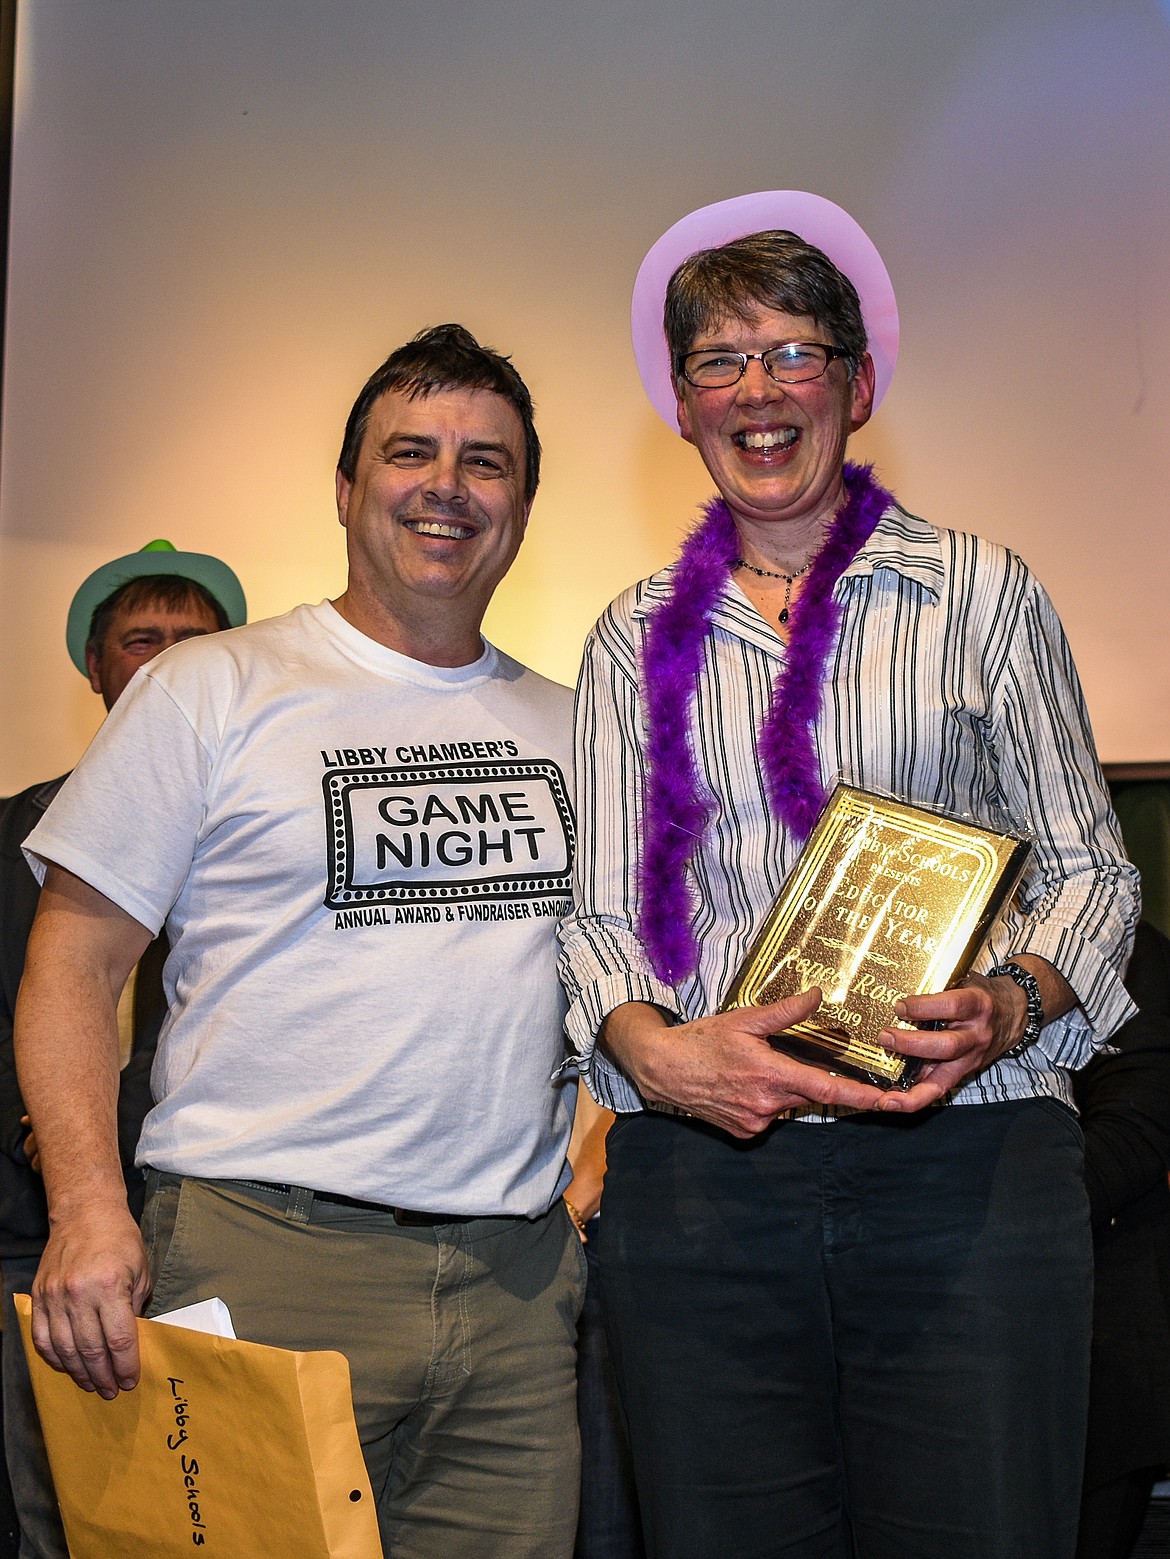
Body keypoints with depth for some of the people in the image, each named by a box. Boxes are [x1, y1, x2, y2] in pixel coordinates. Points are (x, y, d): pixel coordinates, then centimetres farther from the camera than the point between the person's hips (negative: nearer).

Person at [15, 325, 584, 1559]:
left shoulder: (564, 725, 14)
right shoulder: (211, 691, 1)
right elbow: (75, 958, -3)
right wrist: (86, 1202, -16)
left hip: (516, 1282, 4)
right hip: (260, 1260, -4)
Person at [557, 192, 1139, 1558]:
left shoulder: (980, 593, 9)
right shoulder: (636, 638, 14)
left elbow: (1086, 864, 8)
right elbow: (599, 906, 10)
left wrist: (1009, 1005, -13)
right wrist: (655, 1050, -11)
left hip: (963, 1164, -1)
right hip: (697, 1176, 2)